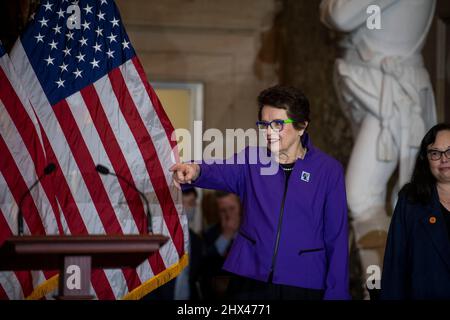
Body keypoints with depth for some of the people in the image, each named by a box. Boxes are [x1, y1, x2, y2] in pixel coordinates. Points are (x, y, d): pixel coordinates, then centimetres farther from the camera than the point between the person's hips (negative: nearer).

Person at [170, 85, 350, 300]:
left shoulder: (328, 170, -1)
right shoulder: (251, 160, 4)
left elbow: (337, 239, 0)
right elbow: (221, 172, -18)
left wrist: (336, 294, -4)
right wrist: (196, 171, -41)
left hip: (304, 285, -2)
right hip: (249, 282, 2)